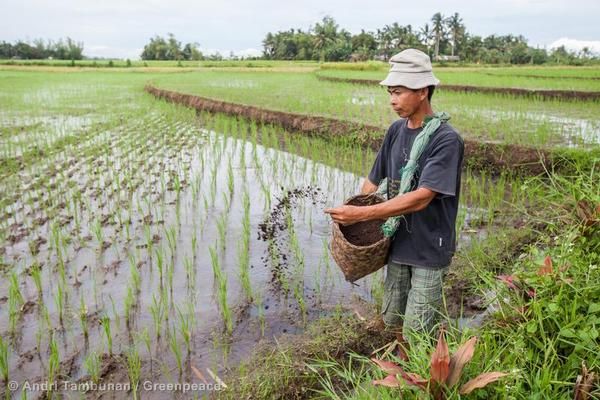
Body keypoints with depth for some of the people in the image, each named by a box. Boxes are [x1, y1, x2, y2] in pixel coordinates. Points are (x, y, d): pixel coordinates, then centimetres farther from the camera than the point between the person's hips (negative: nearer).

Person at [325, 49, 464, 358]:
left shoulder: (446, 140, -19)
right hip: (398, 243, 6)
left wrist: (361, 214, -27)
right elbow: (374, 179, 9)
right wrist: (350, 214, -4)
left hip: (429, 249, -6)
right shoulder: (396, 130, 2)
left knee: (416, 332, 3)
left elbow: (420, 198, -27)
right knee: (392, 320, 20)